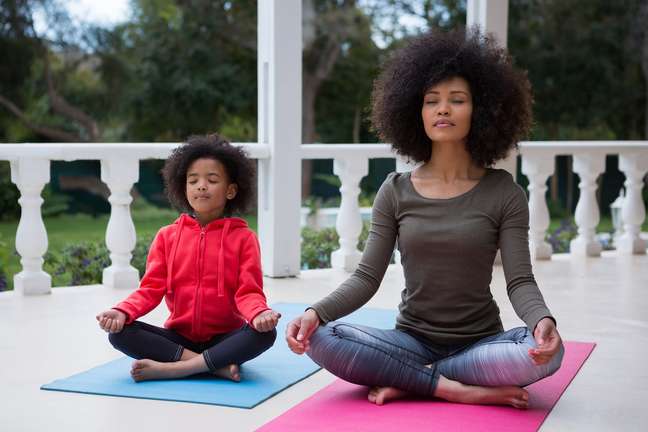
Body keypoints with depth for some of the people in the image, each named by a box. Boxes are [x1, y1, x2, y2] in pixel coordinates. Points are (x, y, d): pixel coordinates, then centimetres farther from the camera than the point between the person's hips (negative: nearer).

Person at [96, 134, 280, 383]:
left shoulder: (243, 238, -1)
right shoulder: (167, 236, 6)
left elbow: (248, 293, -9)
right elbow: (151, 289, 0)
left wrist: (259, 313, -33)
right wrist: (122, 312, -21)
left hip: (224, 338, -2)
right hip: (179, 337, 2)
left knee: (265, 333, -32)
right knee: (119, 332, -22)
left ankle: (168, 369, -31)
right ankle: (217, 366, -28)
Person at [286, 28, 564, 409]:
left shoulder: (503, 192, -3)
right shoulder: (396, 192, 1)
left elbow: (520, 280, -10)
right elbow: (367, 278, -3)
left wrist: (543, 320, -33)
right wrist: (316, 312, -23)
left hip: (480, 344, 0)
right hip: (412, 341, 1)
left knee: (548, 350, -33)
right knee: (321, 339, -25)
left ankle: (409, 382, -18)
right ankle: (456, 389, -22)